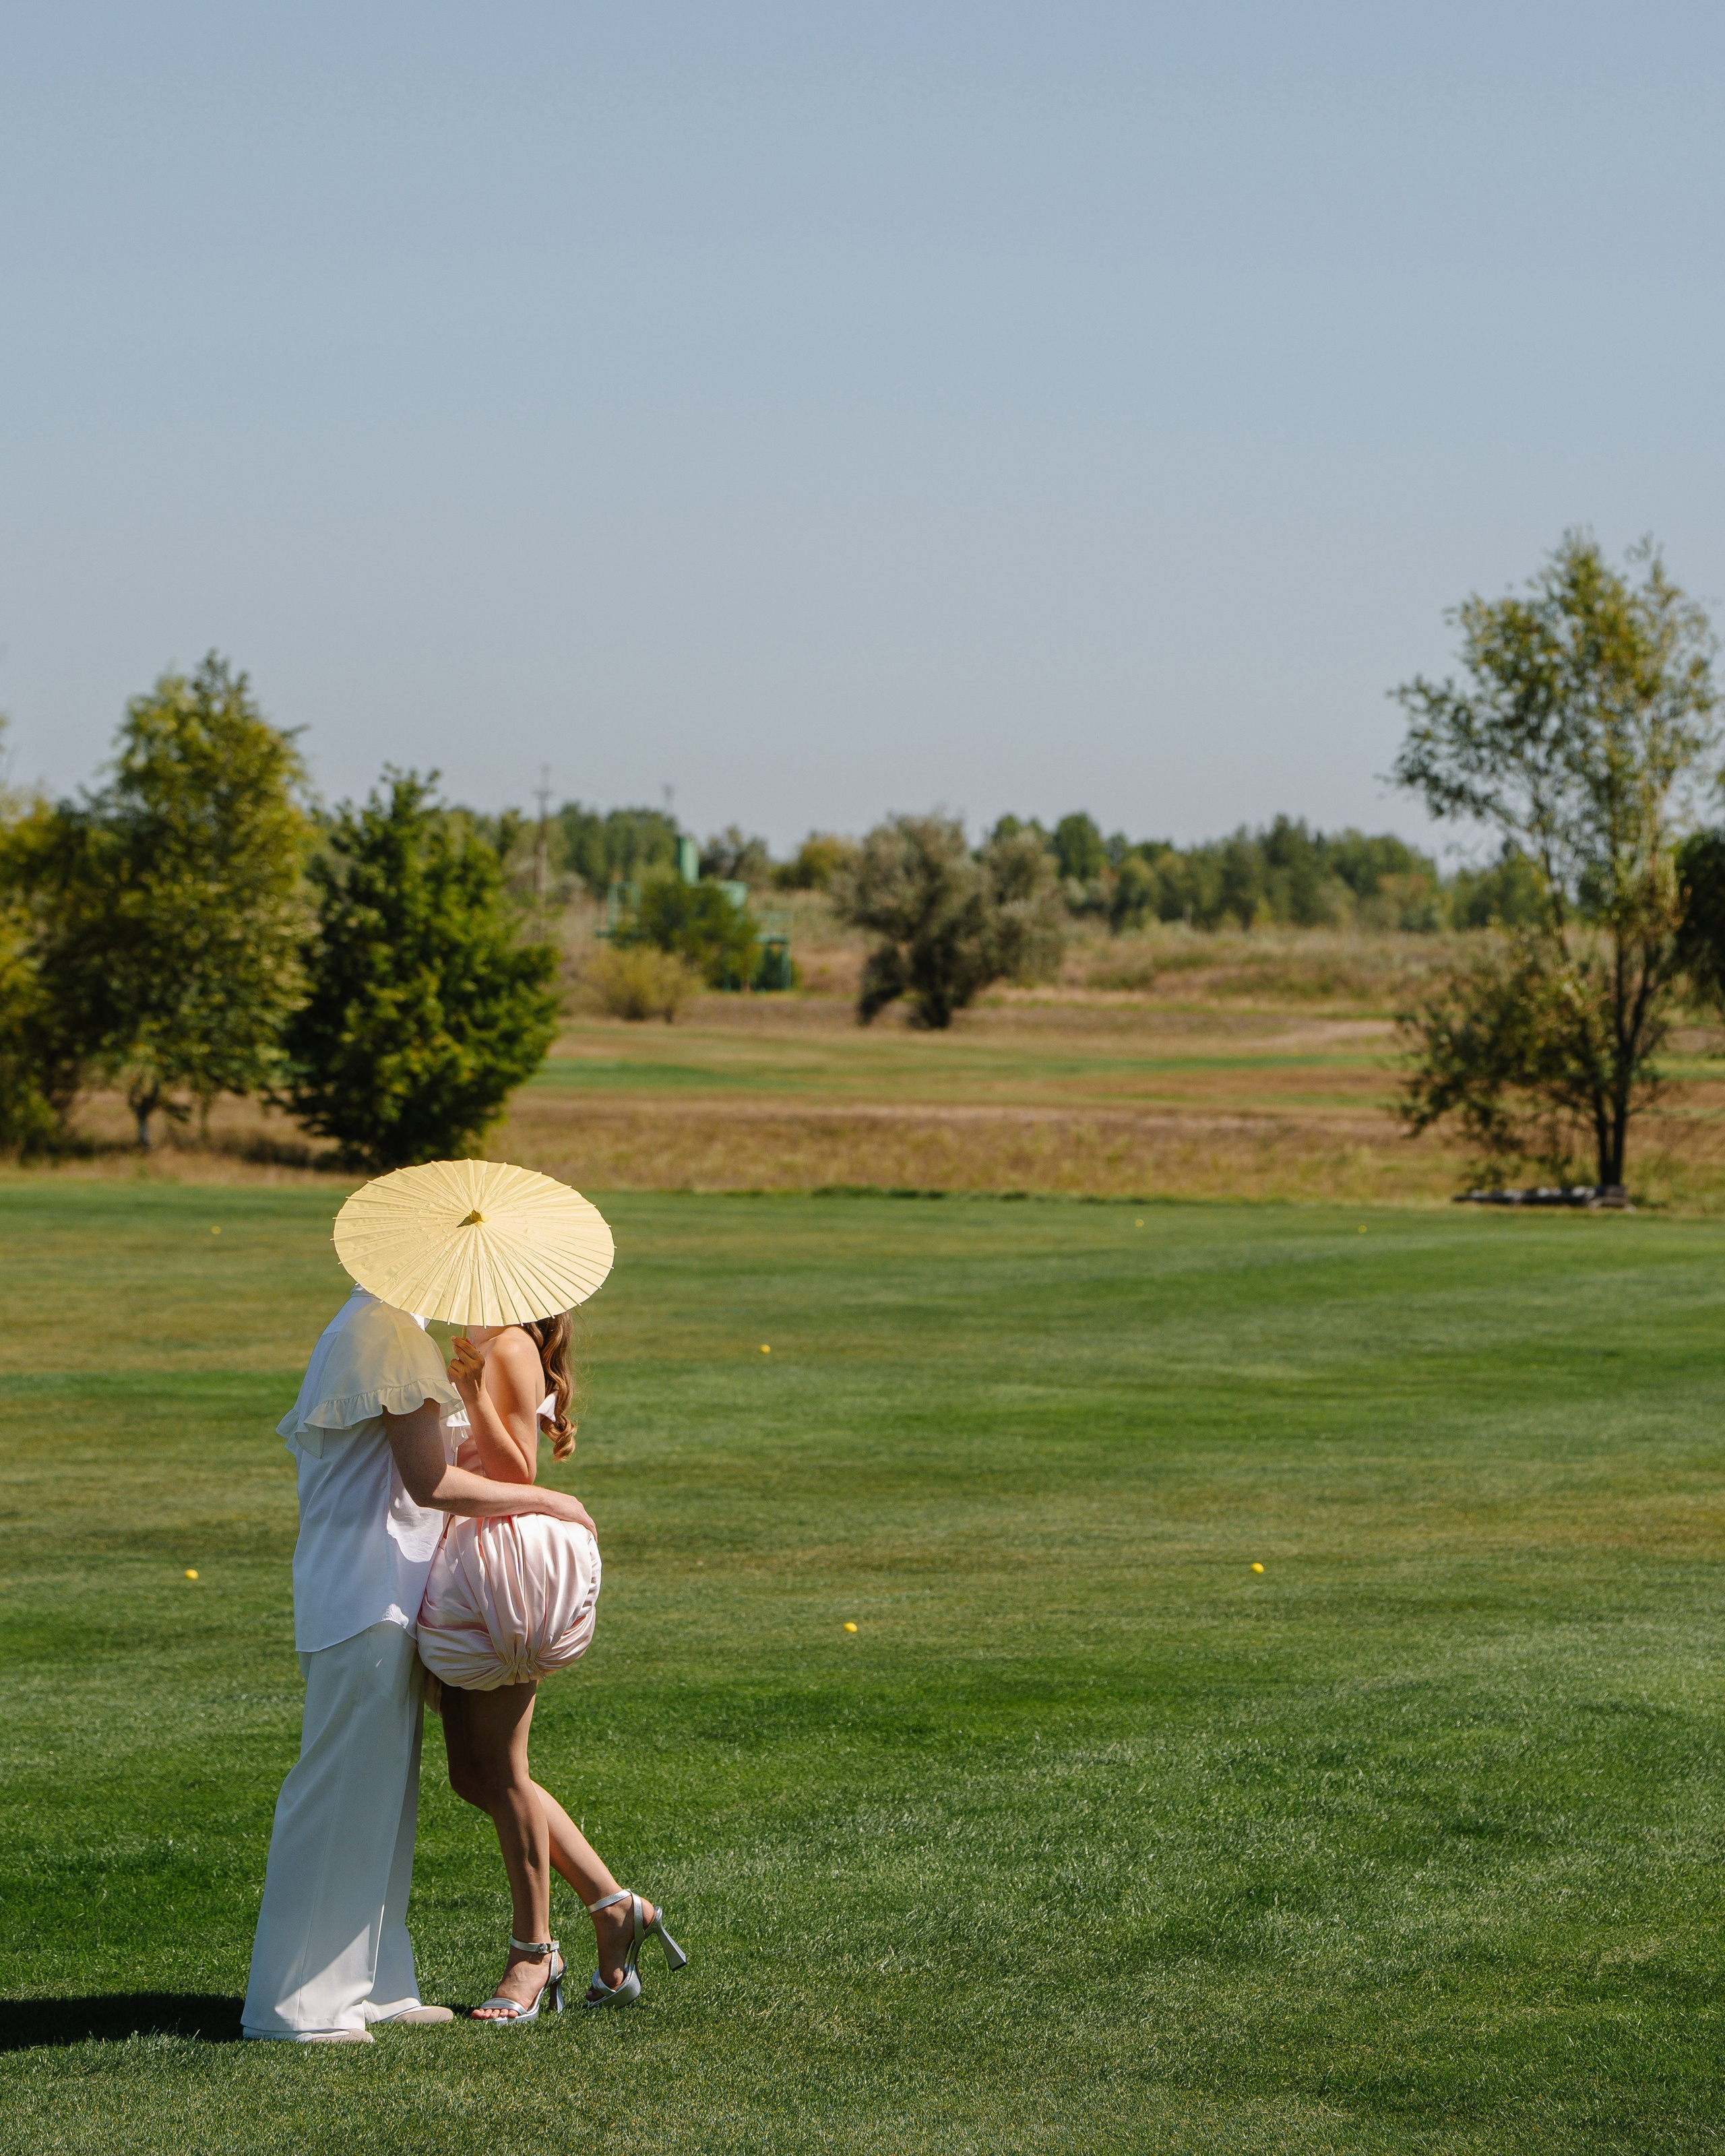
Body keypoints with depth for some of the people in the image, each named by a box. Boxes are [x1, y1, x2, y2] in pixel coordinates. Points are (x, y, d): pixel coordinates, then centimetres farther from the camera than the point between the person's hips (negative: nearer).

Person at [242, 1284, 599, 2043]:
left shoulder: (360, 1326, 17)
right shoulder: (393, 1334, -16)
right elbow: (429, 1482, -20)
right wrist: (546, 1501, -11)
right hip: (368, 1604, -10)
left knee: (381, 1792, 14)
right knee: (340, 1791, -6)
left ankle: (370, 1985, 20)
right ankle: (292, 2002, -2)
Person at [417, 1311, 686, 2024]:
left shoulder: (510, 1349, -12)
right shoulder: (474, 1347, 16)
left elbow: (515, 1473, -16)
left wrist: (471, 1390, -24)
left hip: (502, 1558, -10)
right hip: (461, 1571, 10)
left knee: (499, 1772, -2)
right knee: (474, 1774, 11)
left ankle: (532, 1954, 7)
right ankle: (615, 1908, 17)